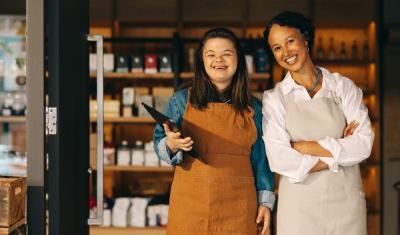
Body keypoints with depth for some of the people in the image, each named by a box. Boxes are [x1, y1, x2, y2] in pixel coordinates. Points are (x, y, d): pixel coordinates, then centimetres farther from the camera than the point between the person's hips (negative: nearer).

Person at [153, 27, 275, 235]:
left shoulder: (253, 108, 7)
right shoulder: (181, 100, 3)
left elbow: (261, 158, 10)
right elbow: (159, 145, 4)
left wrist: (265, 201, 5)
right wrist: (171, 145, -17)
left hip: (238, 207, 1)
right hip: (190, 203, -1)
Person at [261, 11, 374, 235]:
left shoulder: (344, 87, 1)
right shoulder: (274, 98, -2)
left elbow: (364, 144, -10)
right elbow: (280, 161, -12)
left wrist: (305, 147, -12)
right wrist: (337, 151, -10)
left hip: (346, 200, 1)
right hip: (300, 205, -1)